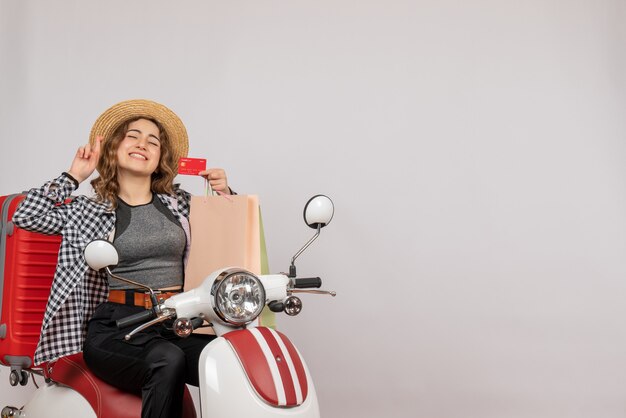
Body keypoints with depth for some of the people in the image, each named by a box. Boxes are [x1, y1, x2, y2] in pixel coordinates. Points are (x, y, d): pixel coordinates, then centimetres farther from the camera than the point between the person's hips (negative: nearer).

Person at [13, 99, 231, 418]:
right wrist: (74, 176, 7)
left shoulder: (179, 203, 19)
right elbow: (25, 216, 1)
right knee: (167, 360, -36)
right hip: (116, 328, -2)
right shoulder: (91, 210, 12)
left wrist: (225, 197, 11)